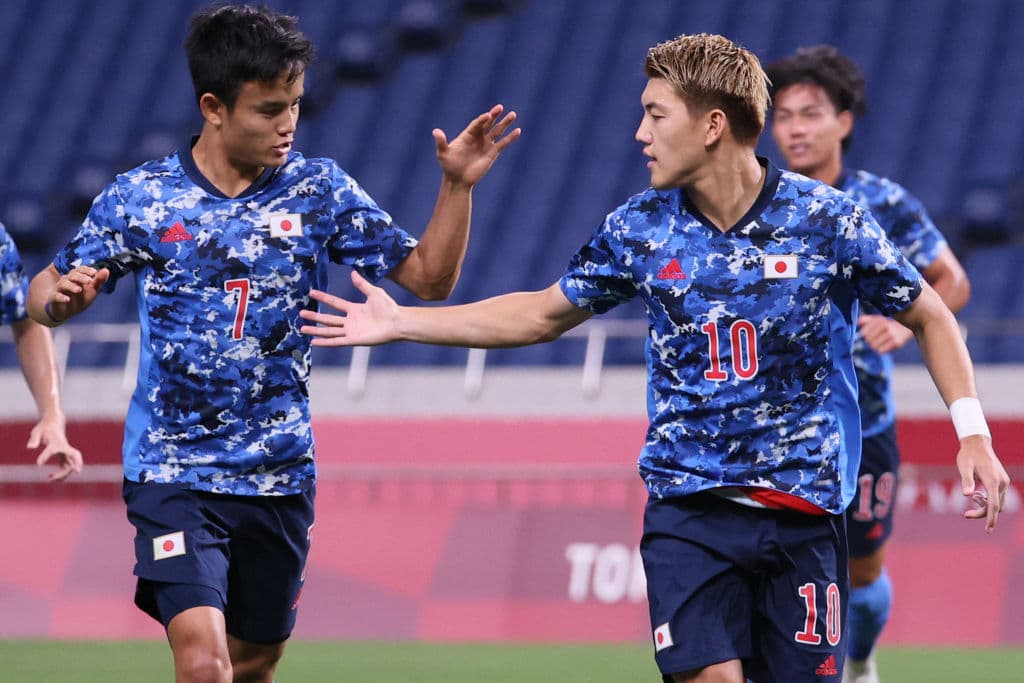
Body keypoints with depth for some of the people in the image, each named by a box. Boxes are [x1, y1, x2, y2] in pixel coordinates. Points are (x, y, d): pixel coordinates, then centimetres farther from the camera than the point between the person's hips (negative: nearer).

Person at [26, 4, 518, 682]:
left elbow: (430, 276, 3)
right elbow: (44, 294, 4)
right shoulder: (139, 197, -3)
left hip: (279, 476, 3)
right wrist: (59, 296, -20)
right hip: (174, 471, -3)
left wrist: (457, 185, -11)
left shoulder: (319, 189, 1)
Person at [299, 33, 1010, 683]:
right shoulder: (639, 228, 3)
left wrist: (972, 432, -5)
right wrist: (398, 322, 16)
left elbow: (930, 317, 6)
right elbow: (540, 314, 17)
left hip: (803, 509, -1)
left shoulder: (827, 220, -6)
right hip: (686, 504, 1)